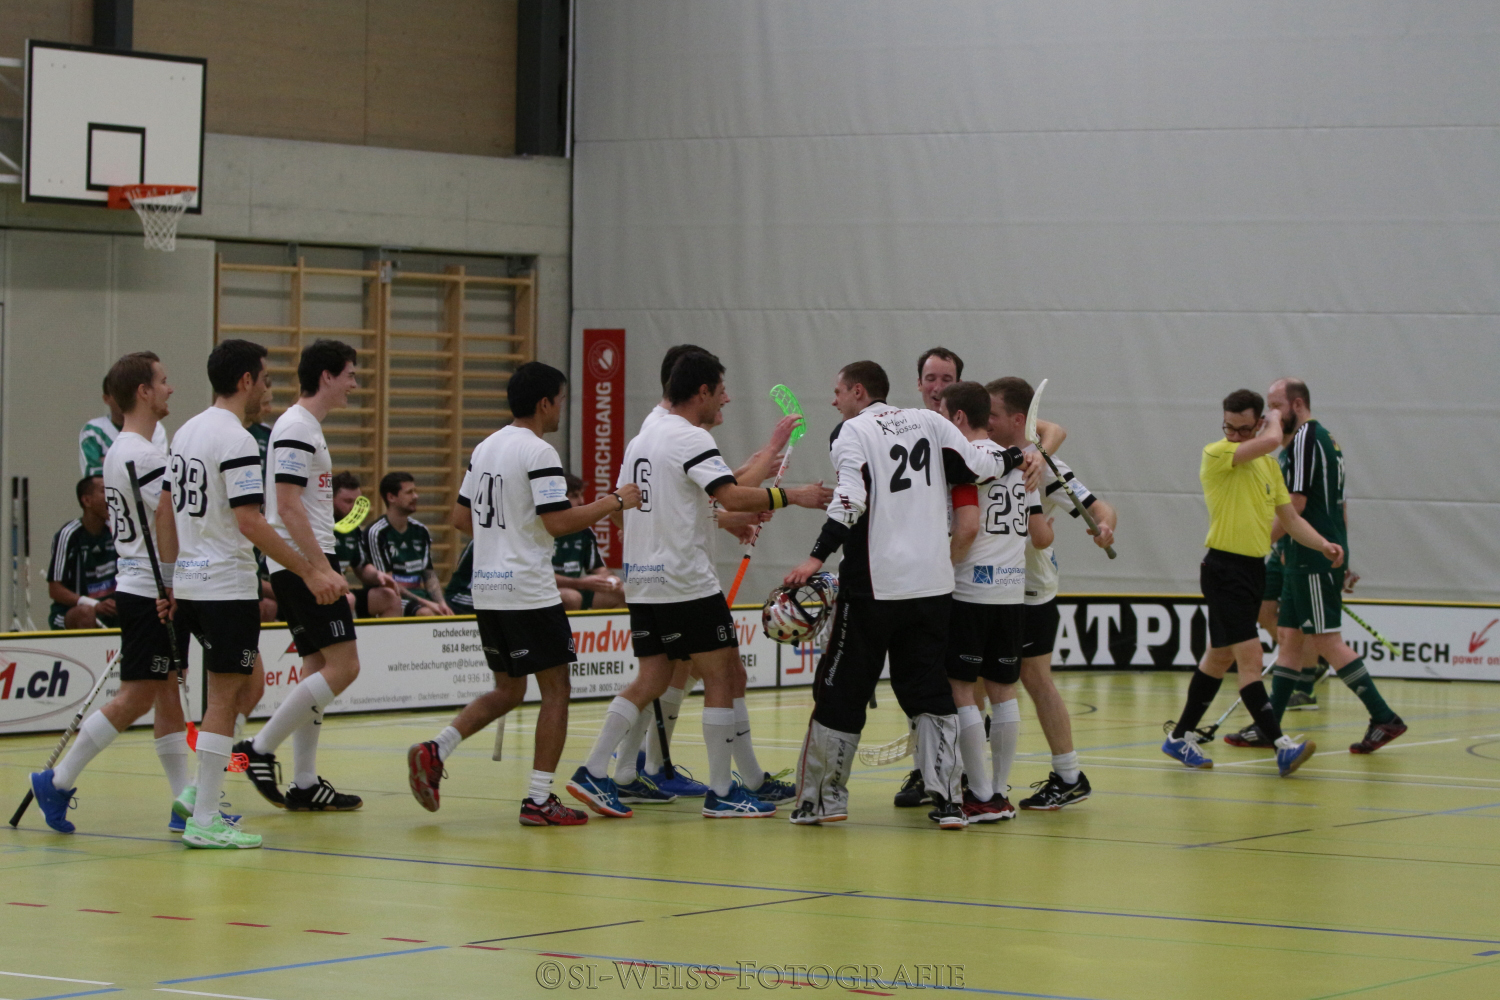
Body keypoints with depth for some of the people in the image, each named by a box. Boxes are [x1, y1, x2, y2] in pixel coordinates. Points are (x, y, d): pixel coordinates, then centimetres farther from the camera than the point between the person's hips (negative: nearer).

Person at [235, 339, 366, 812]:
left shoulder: (307, 427, 18)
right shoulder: (296, 428, -13)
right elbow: (289, 508, -20)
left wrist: (328, 568, 24)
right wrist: (323, 569, -24)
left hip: (304, 566, 10)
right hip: (303, 564, -10)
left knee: (318, 668, 9)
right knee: (342, 666, -12)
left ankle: (305, 784, 10)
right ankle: (261, 748, -8)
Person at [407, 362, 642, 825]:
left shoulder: (485, 448, 12)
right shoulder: (539, 453, -14)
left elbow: (461, 518, 16)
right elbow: (560, 522, -19)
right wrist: (614, 501, -9)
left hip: (487, 590, 8)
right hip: (528, 591, -8)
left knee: (507, 690, 18)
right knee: (555, 688, 1)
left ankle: (434, 751, 1)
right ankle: (539, 800, -1)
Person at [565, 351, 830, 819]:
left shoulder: (642, 437, 15)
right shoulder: (690, 438, -13)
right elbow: (732, 496, -25)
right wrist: (792, 495, -18)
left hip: (642, 582, 9)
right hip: (686, 582, -9)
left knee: (651, 681, 12)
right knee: (721, 677, -1)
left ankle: (594, 774, 6)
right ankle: (722, 793, 0)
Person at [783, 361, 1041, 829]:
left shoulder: (852, 431, -3)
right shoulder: (928, 422, 10)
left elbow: (851, 497, -18)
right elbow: (975, 467, 7)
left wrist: (818, 557, -25)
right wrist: (1014, 457, 27)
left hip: (873, 586, -5)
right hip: (933, 587, 5)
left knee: (840, 692, 7)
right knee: (931, 691, 9)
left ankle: (822, 798, 13)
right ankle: (948, 800, 0)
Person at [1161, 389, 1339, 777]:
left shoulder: (1268, 464, 12)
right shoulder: (1215, 455, -11)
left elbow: (1290, 517, 14)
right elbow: (1271, 440, -24)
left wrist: (1324, 544, -2)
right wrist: (1275, 419, -2)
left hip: (1255, 568, 8)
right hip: (1224, 567, -8)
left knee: (1220, 656, 15)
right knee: (1250, 656, -16)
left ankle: (1180, 737, 27)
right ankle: (1282, 746, -22)